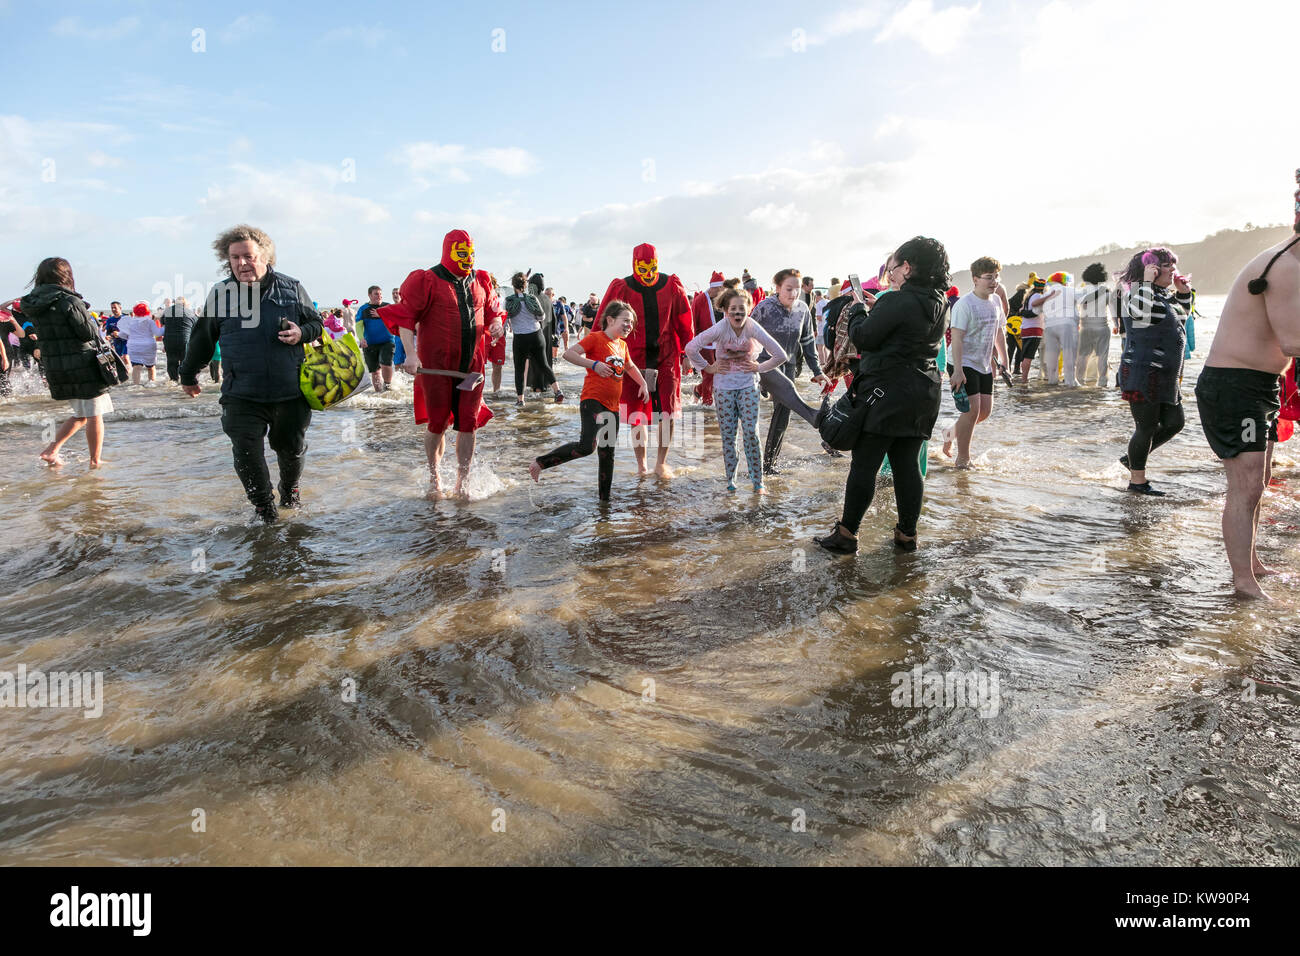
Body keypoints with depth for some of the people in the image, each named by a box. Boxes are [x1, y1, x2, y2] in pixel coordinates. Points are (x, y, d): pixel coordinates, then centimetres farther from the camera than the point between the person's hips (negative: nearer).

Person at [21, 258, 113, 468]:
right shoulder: (69, 301, -15)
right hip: (82, 366, -7)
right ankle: (96, 461, 10)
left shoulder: (33, 306, 6)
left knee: (80, 415, 21)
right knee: (94, 416, 5)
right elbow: (91, 334, -14)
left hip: (54, 368, 7)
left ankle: (51, 450, 9)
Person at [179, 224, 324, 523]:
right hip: (242, 395, 0)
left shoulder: (291, 288, 1)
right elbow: (202, 339, 15)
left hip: (290, 391, 0)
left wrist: (301, 333, -10)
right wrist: (189, 375, 25)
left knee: (291, 447, 13)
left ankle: (290, 488, 42)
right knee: (246, 453, -5)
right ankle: (264, 505, 16)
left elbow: (316, 323, 13)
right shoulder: (220, 294, 3)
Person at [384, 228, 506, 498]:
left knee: (468, 423, 3)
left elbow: (493, 310, 23)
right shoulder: (428, 281, -6)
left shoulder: (481, 281, 10)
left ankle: (462, 481, 15)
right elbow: (405, 316, -7)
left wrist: (496, 323, -1)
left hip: (472, 366, 4)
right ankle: (434, 477, 24)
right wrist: (411, 353, -17)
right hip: (436, 366, -4)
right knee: (437, 423, 5)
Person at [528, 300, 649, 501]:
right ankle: (541, 462, -9)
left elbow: (630, 366, 37)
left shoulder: (622, 345, 17)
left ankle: (604, 497, 20)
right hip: (593, 401, -8)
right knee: (587, 446, -24)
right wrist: (594, 364, -23)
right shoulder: (595, 338, -6)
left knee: (607, 454, 11)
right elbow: (568, 354, -16)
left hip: (612, 407, 8)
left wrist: (643, 384, 27)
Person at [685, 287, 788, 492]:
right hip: (724, 386, 0)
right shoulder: (721, 328, -15)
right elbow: (691, 348, -15)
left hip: (748, 385, 0)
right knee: (728, 434, 3)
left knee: (751, 432, -7)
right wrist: (708, 368, -8)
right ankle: (730, 480, 16)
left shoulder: (753, 328, -13)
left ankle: (757, 481, 3)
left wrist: (760, 367, -3)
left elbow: (781, 355, -6)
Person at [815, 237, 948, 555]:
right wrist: (878, 307, 14)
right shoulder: (937, 304, 11)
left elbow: (863, 337, -12)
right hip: (923, 393, 8)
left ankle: (846, 534, 4)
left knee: (864, 464, -1)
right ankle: (907, 534, 18)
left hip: (888, 393, -8)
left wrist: (858, 308, 5)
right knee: (907, 464, 12)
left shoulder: (898, 301, -17)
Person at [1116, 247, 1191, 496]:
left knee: (1174, 422, 13)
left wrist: (1183, 292, 17)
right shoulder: (1136, 292, -12)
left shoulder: (1163, 295, 16)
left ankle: (1132, 458, 26)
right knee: (1147, 427, -2)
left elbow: (1182, 315, 32)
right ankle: (1137, 480, 10)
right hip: (1143, 375, -10)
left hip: (1164, 377, 10)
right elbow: (1142, 312, -35)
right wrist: (1147, 282, -25)